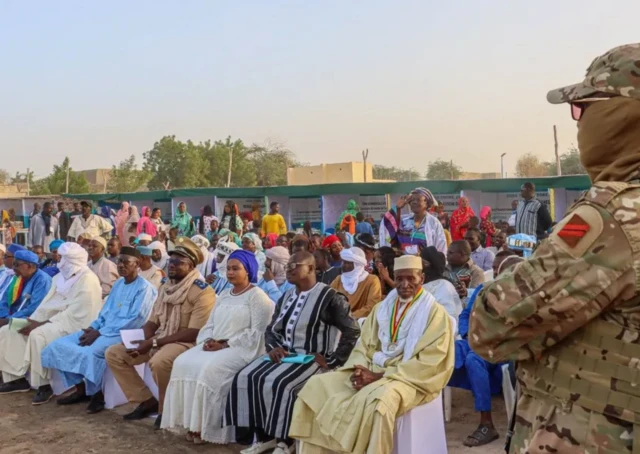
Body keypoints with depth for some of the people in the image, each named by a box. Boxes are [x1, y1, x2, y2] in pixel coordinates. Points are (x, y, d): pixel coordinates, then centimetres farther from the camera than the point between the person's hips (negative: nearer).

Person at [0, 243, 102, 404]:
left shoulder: (87, 280, -15)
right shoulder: (59, 277, 14)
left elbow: (75, 313, -21)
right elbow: (47, 304, 13)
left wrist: (42, 324, -22)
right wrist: (33, 320, -7)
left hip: (72, 324, -9)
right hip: (52, 320, 10)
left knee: (38, 335, -34)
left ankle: (44, 385, -21)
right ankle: (16, 377, 2)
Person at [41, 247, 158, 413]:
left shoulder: (144, 288, -10)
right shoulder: (117, 284, 17)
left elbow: (135, 320, -18)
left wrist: (99, 333, -18)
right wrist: (92, 328, -3)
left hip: (124, 333, -9)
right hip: (102, 330, 9)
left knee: (89, 352, -34)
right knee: (59, 345, -4)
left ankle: (96, 394, -12)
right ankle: (80, 388, 4)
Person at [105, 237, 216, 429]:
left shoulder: (202, 292, -16)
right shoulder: (165, 287, 10)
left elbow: (193, 333, -21)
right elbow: (152, 321, 12)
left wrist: (153, 343, -22)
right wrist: (141, 341, -11)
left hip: (185, 343, -8)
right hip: (158, 341, 8)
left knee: (159, 362, -38)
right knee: (113, 353, 0)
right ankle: (147, 401, 5)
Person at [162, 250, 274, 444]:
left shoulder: (258, 296, -4)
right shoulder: (223, 296, 21)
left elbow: (257, 333, -13)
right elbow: (209, 324, 18)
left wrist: (225, 344, -17)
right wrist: (208, 340, -6)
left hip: (241, 348, -7)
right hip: (214, 346, 7)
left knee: (209, 369, -31)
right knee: (183, 363, -16)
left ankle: (206, 426, -17)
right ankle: (192, 422, -13)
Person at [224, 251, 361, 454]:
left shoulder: (329, 297, -10)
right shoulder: (286, 297, 13)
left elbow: (352, 331, -12)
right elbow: (272, 329, 19)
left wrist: (332, 360, -13)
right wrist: (274, 347, -4)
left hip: (312, 358, -7)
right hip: (284, 354, 7)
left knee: (277, 383, -30)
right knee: (245, 377, -13)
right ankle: (265, 436, -4)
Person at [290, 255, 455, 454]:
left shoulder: (435, 313, -6)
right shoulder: (382, 307, 14)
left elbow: (428, 363, -14)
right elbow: (364, 345, 14)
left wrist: (380, 376, -19)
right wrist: (359, 369, -10)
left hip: (410, 378, -6)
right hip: (371, 371, 6)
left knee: (376, 402, -38)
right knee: (317, 386, -7)